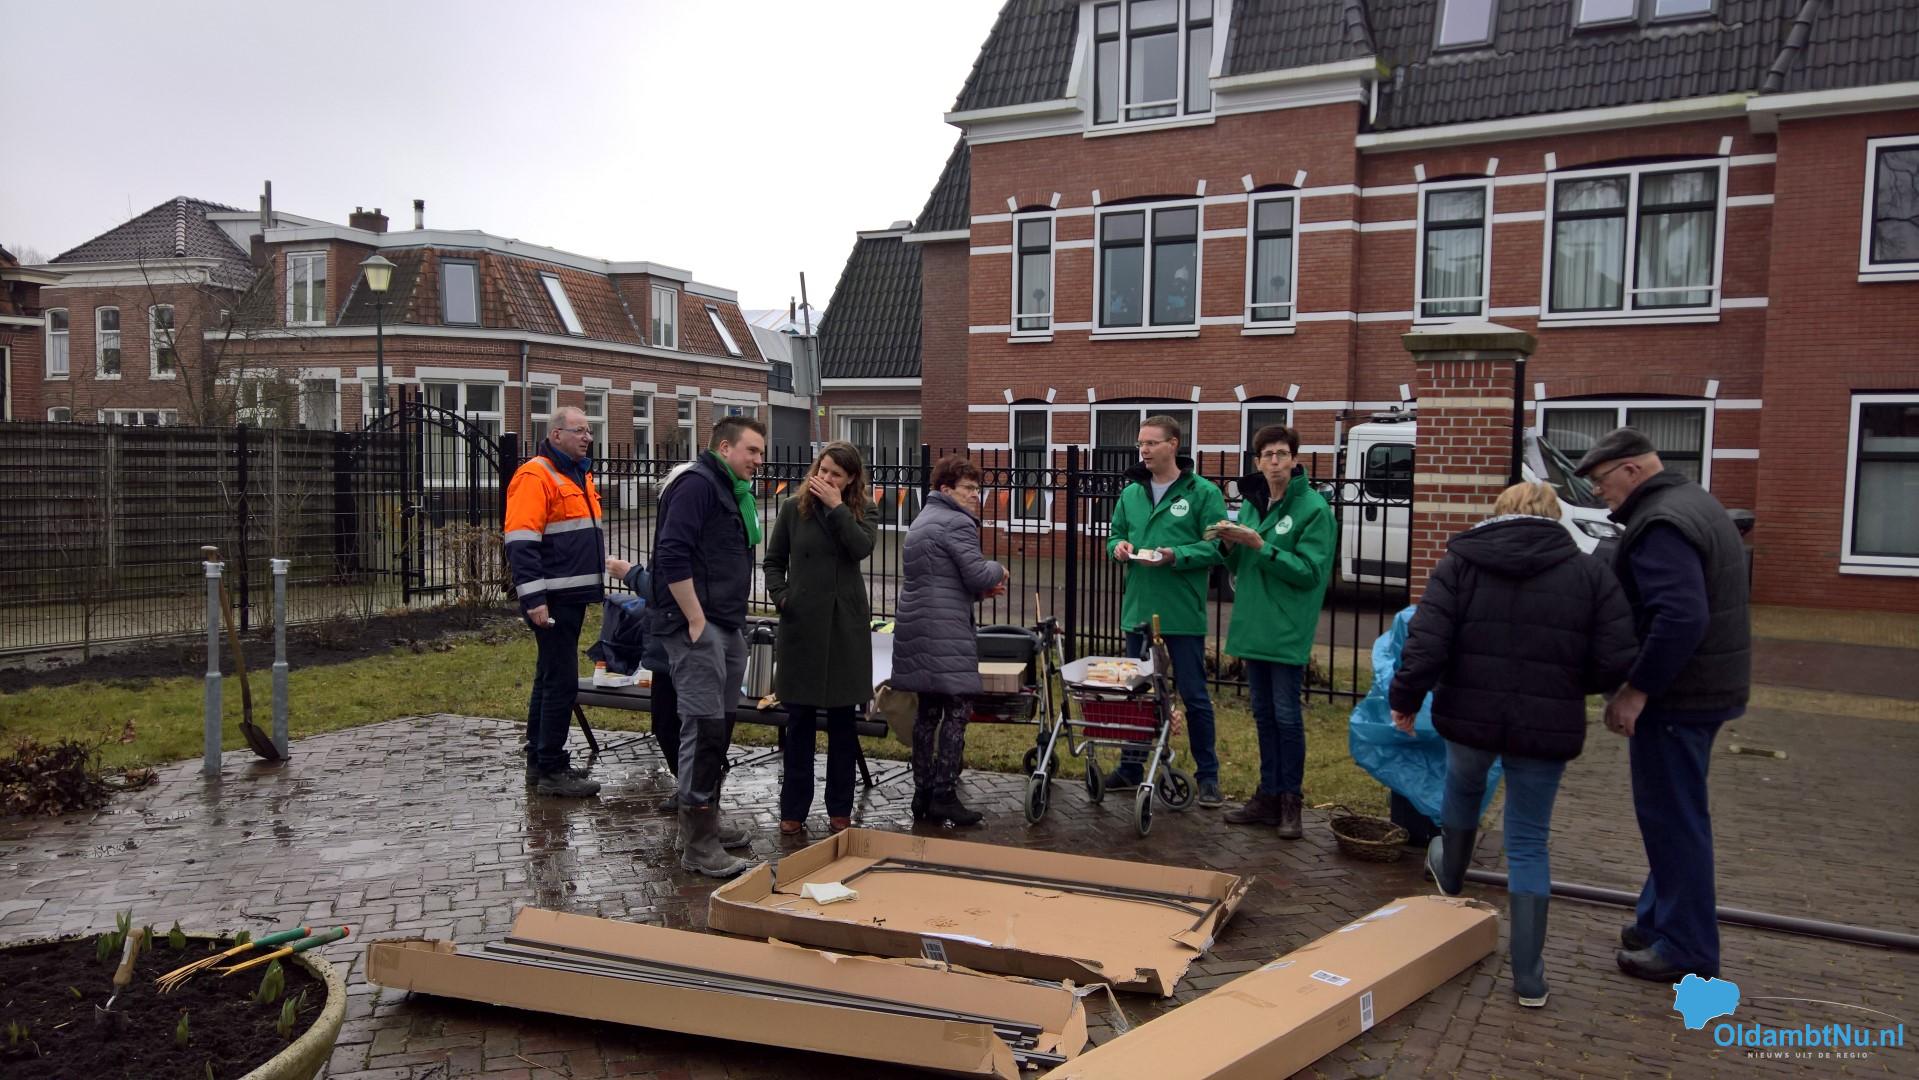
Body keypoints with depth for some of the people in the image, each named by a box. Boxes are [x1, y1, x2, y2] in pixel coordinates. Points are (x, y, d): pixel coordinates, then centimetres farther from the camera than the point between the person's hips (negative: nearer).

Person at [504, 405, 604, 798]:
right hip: (552, 601, -10)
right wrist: (534, 600, -24)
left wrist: (599, 583, 24)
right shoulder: (535, 477, -12)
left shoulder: (579, 475, 17)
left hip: (573, 596, 10)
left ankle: (538, 762, 24)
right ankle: (551, 770, 1)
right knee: (562, 682, -7)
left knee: (550, 679, 15)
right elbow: (521, 544, -19)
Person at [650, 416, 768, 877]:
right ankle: (699, 847, -4)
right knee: (704, 730, -9)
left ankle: (704, 823, 26)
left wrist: (733, 622, 18)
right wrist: (695, 619, -20)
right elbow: (672, 554, -21)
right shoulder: (697, 483, -11)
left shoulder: (734, 492, 19)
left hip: (727, 628, 10)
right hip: (697, 627, -10)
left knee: (719, 729, 15)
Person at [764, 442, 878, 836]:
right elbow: (773, 561, 10)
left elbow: (862, 548, -15)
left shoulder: (859, 513, 5)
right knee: (800, 720, 4)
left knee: (843, 721, 7)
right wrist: (780, 594, -6)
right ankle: (793, 810, 14)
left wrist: (836, 506, -14)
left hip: (846, 625, 1)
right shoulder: (794, 509, 4)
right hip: (801, 622, -1)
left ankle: (840, 810, 18)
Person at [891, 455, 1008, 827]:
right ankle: (944, 794, -5)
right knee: (957, 709, -5)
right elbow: (979, 575, -15)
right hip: (945, 631, -10)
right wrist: (998, 570, 7)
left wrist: (981, 590, 18)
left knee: (928, 711, 12)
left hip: (917, 626, 10)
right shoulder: (957, 523, -10)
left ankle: (923, 795, 16)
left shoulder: (922, 520, 22)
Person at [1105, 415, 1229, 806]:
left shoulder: (1203, 492, -6)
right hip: (1137, 609, 5)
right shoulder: (1131, 492, 10)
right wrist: (1119, 546, -5)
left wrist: (1176, 556, -24)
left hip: (1182, 613, -5)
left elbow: (1216, 547, -10)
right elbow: (1115, 536, 18)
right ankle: (1131, 766, 28)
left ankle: (1208, 774, 15)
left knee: (1194, 696, 4)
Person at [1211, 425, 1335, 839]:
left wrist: (1258, 544, -21)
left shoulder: (1313, 508, -10)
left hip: (1288, 629, -6)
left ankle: (1290, 801, 11)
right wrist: (1230, 544, -6)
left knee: (1286, 715, -1)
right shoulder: (1251, 503, 10)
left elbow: (1308, 571, -16)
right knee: (1263, 714, 13)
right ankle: (1268, 797, 22)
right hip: (1253, 625, 7)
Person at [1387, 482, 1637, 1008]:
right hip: (1546, 728, 0)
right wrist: (1565, 682, 12)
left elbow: (1425, 644, -12)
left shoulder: (1460, 562, -3)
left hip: (1469, 716, 0)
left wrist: (1405, 699, 2)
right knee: (1529, 844, 11)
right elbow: (1616, 664, -7)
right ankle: (1529, 976, 12)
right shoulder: (1590, 573, -1)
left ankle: (1450, 874, 56)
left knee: (1463, 787, 33)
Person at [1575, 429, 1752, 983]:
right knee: (1674, 812, 19)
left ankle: (1686, 950, 8)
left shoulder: (1661, 526, -20)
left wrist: (1636, 689, -23)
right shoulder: (1695, 502, 14)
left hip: (1677, 695, -11)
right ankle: (1659, 919, 31)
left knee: (1672, 817, -1)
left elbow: (1680, 618, -30)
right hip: (1705, 687, 11)